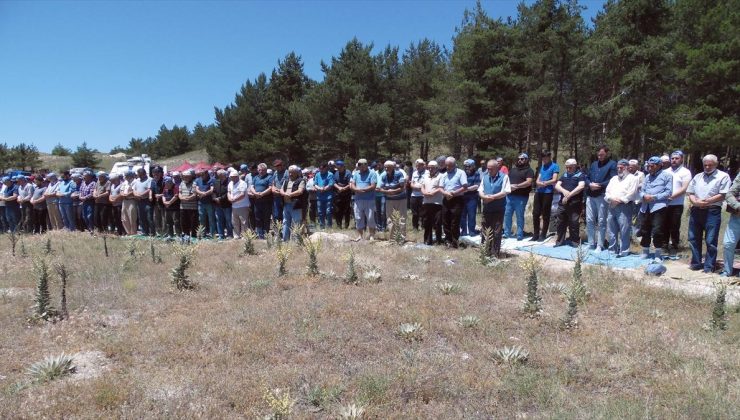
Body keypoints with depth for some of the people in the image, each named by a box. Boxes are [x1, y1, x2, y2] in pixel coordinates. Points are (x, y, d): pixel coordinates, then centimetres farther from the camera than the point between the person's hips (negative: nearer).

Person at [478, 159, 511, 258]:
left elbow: (505, 192, -14)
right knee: (484, 231, 9)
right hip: (486, 208, 5)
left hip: (498, 209, -5)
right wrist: (484, 196, -15)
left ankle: (495, 253, 10)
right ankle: (485, 252, 20)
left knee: (496, 232, 2)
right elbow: (480, 190, 7)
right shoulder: (485, 177, 11)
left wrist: (492, 197, -19)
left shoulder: (504, 177, -5)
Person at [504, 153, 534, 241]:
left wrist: (516, 186, -20)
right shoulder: (513, 169, 18)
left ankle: (520, 235, 5)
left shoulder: (528, 170, -2)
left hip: (521, 197, -6)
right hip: (509, 196, 6)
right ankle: (506, 233, 16)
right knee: (507, 214, 7)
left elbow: (529, 182, -14)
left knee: (519, 216, -1)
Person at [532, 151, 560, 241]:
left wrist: (543, 183, -7)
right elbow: (537, 180, 15)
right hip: (538, 192, 6)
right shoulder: (542, 166, 19)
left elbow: (554, 180, -10)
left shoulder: (555, 166, -1)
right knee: (535, 213, 3)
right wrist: (539, 182, -7)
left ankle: (543, 235, 8)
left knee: (545, 215, 1)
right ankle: (535, 234, 10)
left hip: (548, 192, -6)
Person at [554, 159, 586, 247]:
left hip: (574, 204, -5)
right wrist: (564, 191, -13)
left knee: (573, 223, -2)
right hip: (562, 203, 5)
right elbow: (557, 185, 8)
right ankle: (560, 241, 19)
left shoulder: (580, 175, 0)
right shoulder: (564, 175, 17)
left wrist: (569, 195, -17)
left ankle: (575, 242, 9)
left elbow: (581, 187, -15)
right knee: (561, 223, 9)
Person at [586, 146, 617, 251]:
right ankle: (591, 243, 14)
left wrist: (599, 185, -16)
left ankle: (599, 245, 4)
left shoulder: (612, 164, 0)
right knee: (589, 220, 6)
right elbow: (586, 177, 16)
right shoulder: (594, 164, 19)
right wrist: (590, 184, -5)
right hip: (590, 196, 6)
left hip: (602, 196, -6)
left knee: (601, 222, -1)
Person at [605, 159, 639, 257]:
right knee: (612, 230, 10)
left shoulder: (632, 178, 3)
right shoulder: (614, 178, 22)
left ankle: (623, 252, -3)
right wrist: (611, 199, -6)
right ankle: (612, 250, 18)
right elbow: (607, 192, 15)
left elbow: (631, 193, -9)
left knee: (624, 231, -7)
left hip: (624, 207, -6)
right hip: (612, 207, 6)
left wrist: (620, 200, -14)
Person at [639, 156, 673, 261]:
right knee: (644, 231, 10)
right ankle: (645, 253, 22)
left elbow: (668, 192, -6)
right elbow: (642, 190, 18)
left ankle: (658, 255, 0)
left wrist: (654, 197, -14)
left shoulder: (666, 175, 2)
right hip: (646, 207, 6)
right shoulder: (647, 176, 22)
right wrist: (644, 196, -5)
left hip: (658, 207, -6)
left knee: (657, 232, -10)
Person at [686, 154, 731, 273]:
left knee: (710, 241, -3)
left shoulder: (723, 176, 0)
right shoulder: (698, 177, 16)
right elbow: (690, 193, 12)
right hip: (696, 211, 5)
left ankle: (709, 267, 5)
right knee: (694, 239, 10)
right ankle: (696, 263, 21)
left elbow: (722, 195, -9)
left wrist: (707, 201, -15)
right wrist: (695, 202, -8)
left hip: (712, 212, -5)